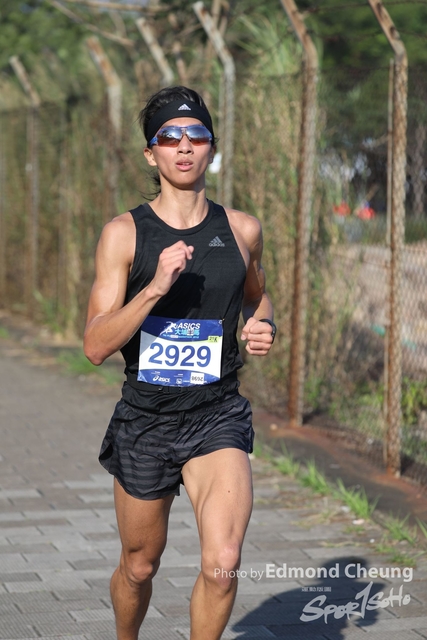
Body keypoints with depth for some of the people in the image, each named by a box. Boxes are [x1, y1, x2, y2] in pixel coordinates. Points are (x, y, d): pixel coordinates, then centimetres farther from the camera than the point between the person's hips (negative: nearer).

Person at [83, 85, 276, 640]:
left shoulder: (241, 230, 3)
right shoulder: (124, 234, -5)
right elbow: (95, 345, -12)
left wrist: (262, 327, 2)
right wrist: (157, 286, -24)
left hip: (218, 417, 1)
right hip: (145, 421, 0)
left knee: (222, 564, -20)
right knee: (139, 567, 16)